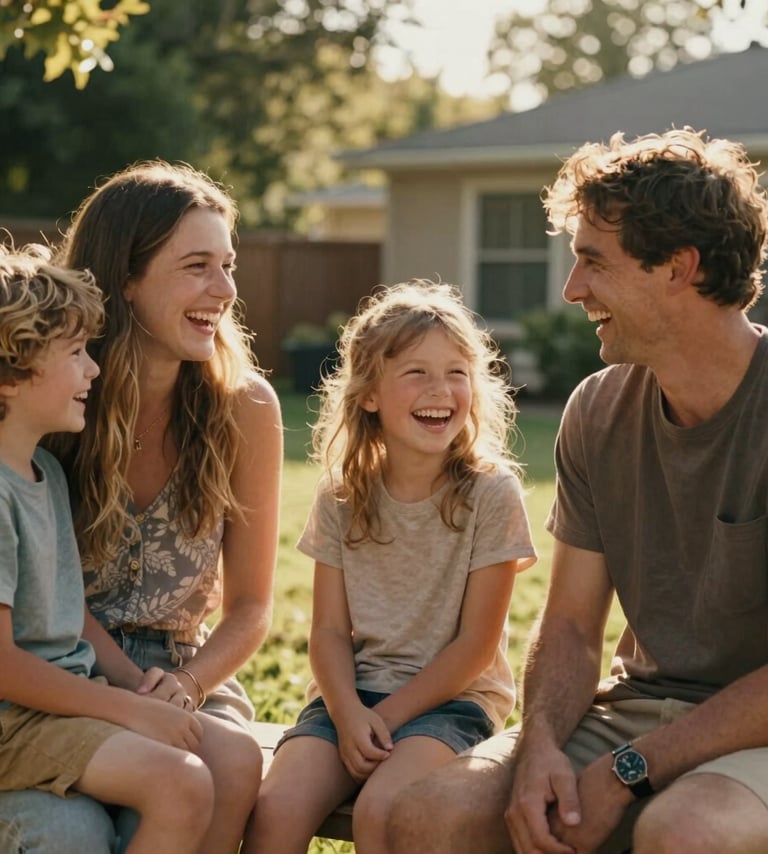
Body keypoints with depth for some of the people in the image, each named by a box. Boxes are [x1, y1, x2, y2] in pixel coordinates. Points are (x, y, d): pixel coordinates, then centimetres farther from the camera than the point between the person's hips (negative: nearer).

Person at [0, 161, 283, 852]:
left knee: (235, 761, -31)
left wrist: (184, 685, -16)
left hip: (186, 672, 3)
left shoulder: (244, 408, -2)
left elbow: (250, 606, 4)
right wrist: (138, 688, -18)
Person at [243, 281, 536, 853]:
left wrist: (386, 716, -13)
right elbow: (330, 629, 2)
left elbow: (476, 643, -7)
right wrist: (348, 714, -16)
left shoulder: (491, 494, -6)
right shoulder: (342, 498, 4)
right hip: (352, 693, 3)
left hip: (451, 698, -3)